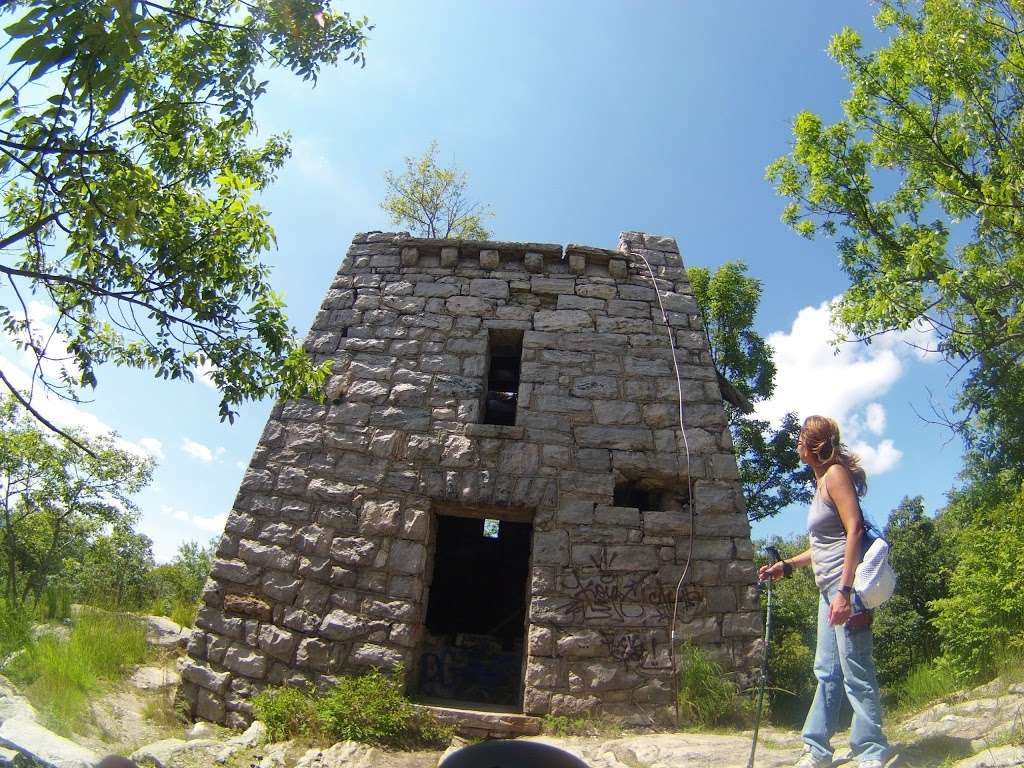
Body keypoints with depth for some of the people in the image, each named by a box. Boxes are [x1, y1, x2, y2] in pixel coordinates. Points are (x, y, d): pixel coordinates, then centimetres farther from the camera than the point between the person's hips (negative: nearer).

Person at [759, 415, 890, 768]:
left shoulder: (836, 474, -8)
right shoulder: (821, 481, 19)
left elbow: (854, 529, -18)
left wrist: (844, 590, -23)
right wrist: (786, 566, 22)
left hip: (846, 584, -10)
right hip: (828, 587, 10)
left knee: (855, 671, -4)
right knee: (826, 671, 12)